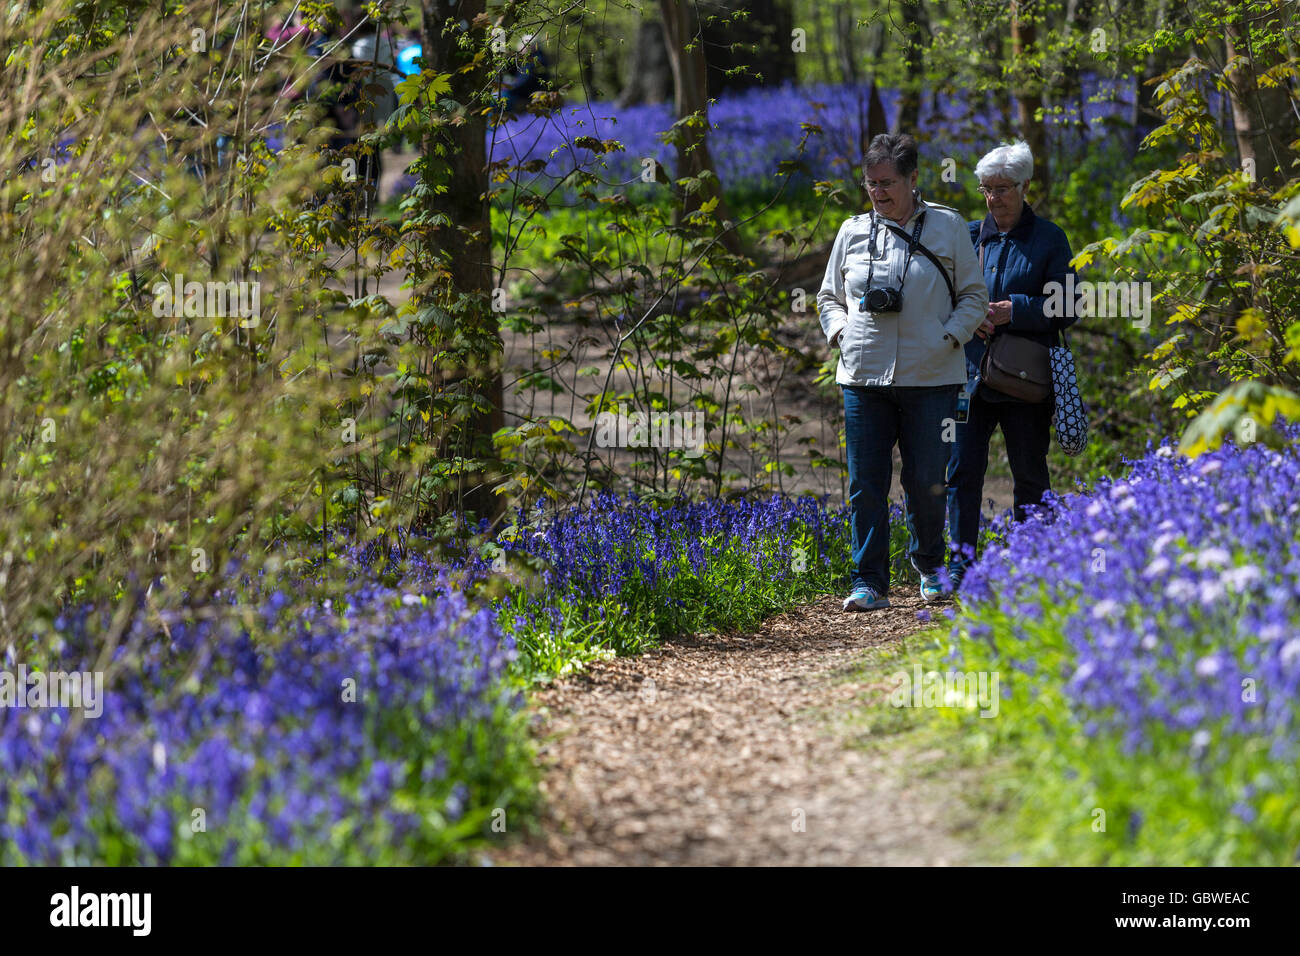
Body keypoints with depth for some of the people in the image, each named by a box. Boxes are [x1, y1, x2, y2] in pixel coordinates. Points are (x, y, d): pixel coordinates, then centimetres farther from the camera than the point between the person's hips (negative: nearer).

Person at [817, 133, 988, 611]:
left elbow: (974, 296, 7)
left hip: (930, 378, -2)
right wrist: (841, 333, 1)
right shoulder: (853, 232, 11)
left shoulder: (948, 227, 4)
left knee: (926, 482, 3)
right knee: (866, 484, -2)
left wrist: (949, 339, -7)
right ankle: (869, 583, 3)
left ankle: (929, 565, 28)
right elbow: (829, 297, 20)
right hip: (863, 376, 2)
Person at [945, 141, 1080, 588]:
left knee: (1030, 474, 4)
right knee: (963, 469, -3)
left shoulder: (1049, 239, 2)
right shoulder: (969, 235, 10)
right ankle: (962, 561, 2)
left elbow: (1068, 309, -3)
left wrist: (1012, 311, -15)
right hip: (971, 371, 2)